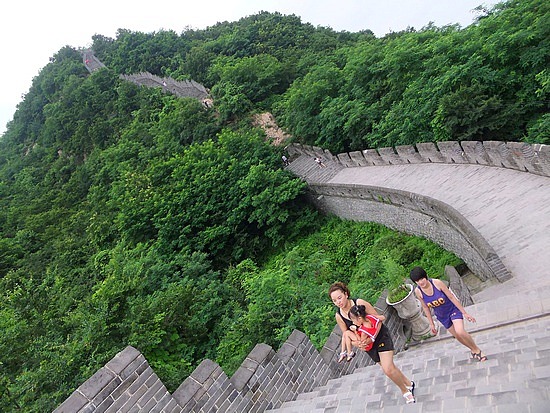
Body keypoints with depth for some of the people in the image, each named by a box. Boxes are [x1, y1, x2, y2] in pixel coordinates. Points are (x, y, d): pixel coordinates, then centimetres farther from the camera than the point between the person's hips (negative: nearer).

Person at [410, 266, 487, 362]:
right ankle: (473, 350, 42)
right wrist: (431, 324, 3)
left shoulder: (437, 283, -28)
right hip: (442, 316, 4)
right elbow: (425, 307, -4)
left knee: (460, 332, -22)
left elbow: (451, 297, -19)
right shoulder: (418, 291, -19)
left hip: (453, 308, -3)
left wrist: (464, 313, -14)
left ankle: (477, 350, 6)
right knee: (457, 336, 14)